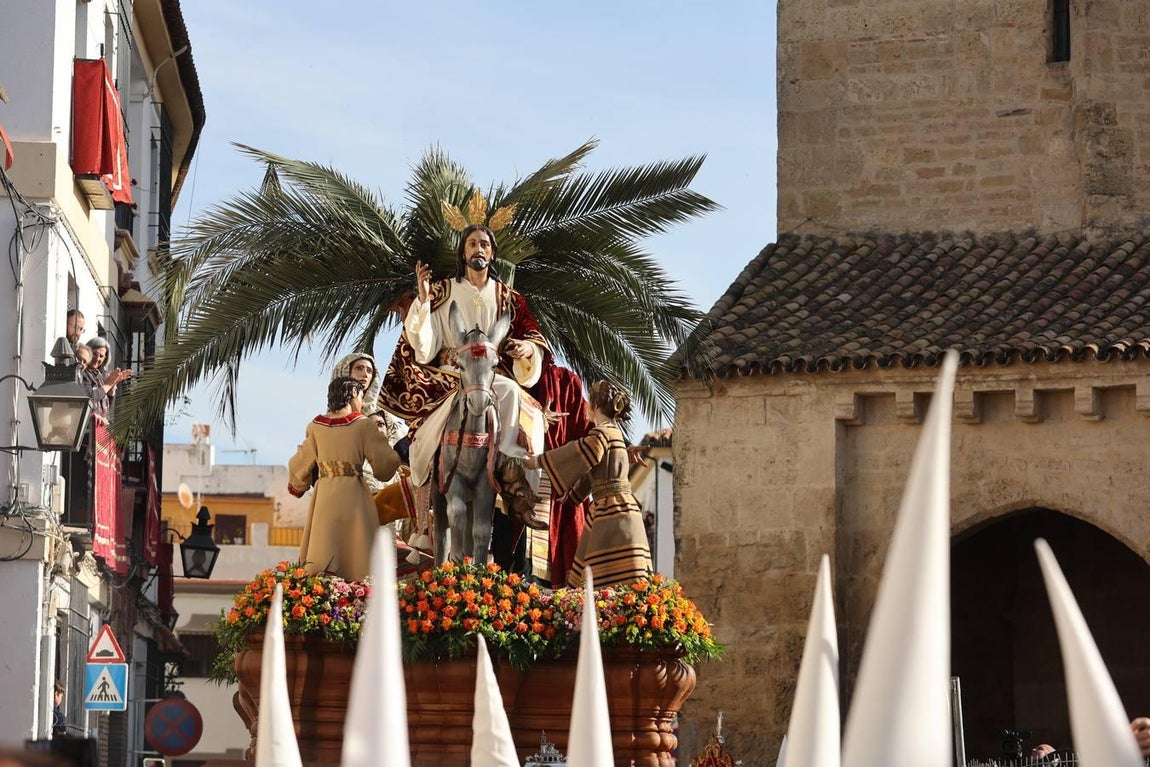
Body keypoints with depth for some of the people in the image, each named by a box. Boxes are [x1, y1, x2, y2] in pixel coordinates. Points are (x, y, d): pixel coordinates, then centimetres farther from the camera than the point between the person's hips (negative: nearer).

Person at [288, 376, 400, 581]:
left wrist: (297, 486, 32)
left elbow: (301, 464, 13)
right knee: (355, 555, 0)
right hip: (353, 493, -3)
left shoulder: (316, 426, 6)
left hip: (324, 495, 3)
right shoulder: (362, 424, -4)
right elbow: (385, 461, -5)